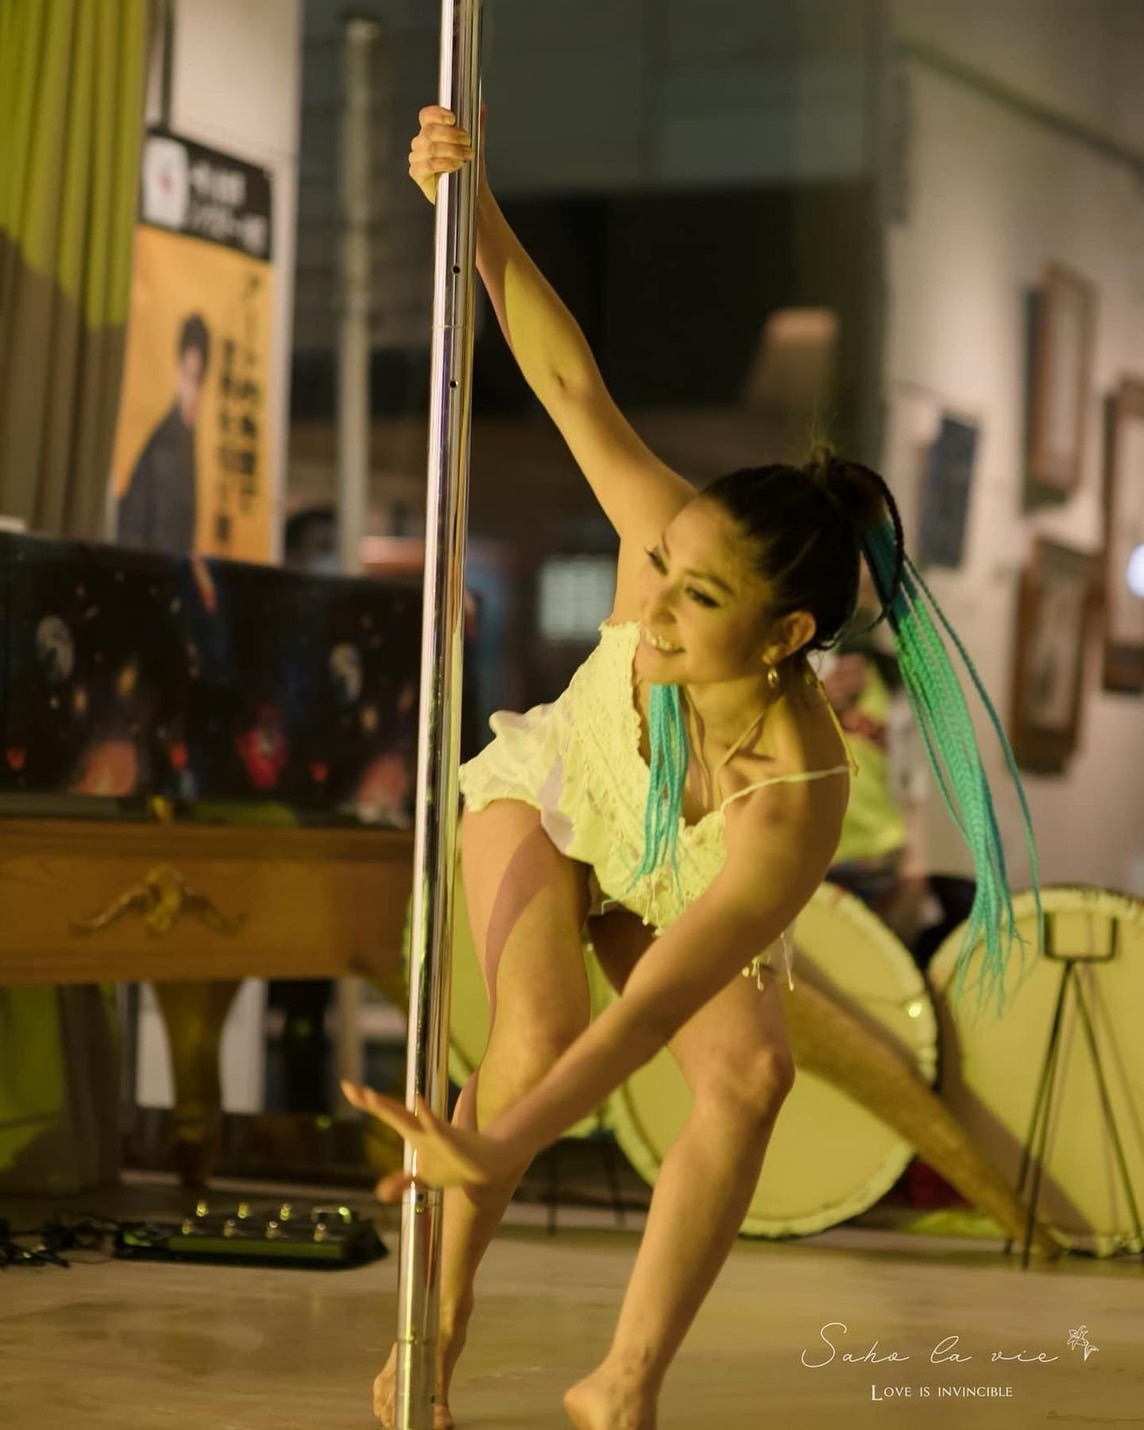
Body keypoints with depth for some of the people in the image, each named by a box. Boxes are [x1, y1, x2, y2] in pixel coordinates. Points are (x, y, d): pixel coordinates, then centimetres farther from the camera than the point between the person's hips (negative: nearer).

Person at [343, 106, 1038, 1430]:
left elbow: (658, 1005, -51)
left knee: (751, 1073, -27)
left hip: (674, 891, -1)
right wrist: (471, 208, -35)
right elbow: (575, 388, -27)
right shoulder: (673, 548, -39)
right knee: (536, 1035, -27)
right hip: (544, 795, 1)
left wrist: (500, 1148, -61)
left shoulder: (796, 805, -45)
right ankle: (441, 1317, -8)